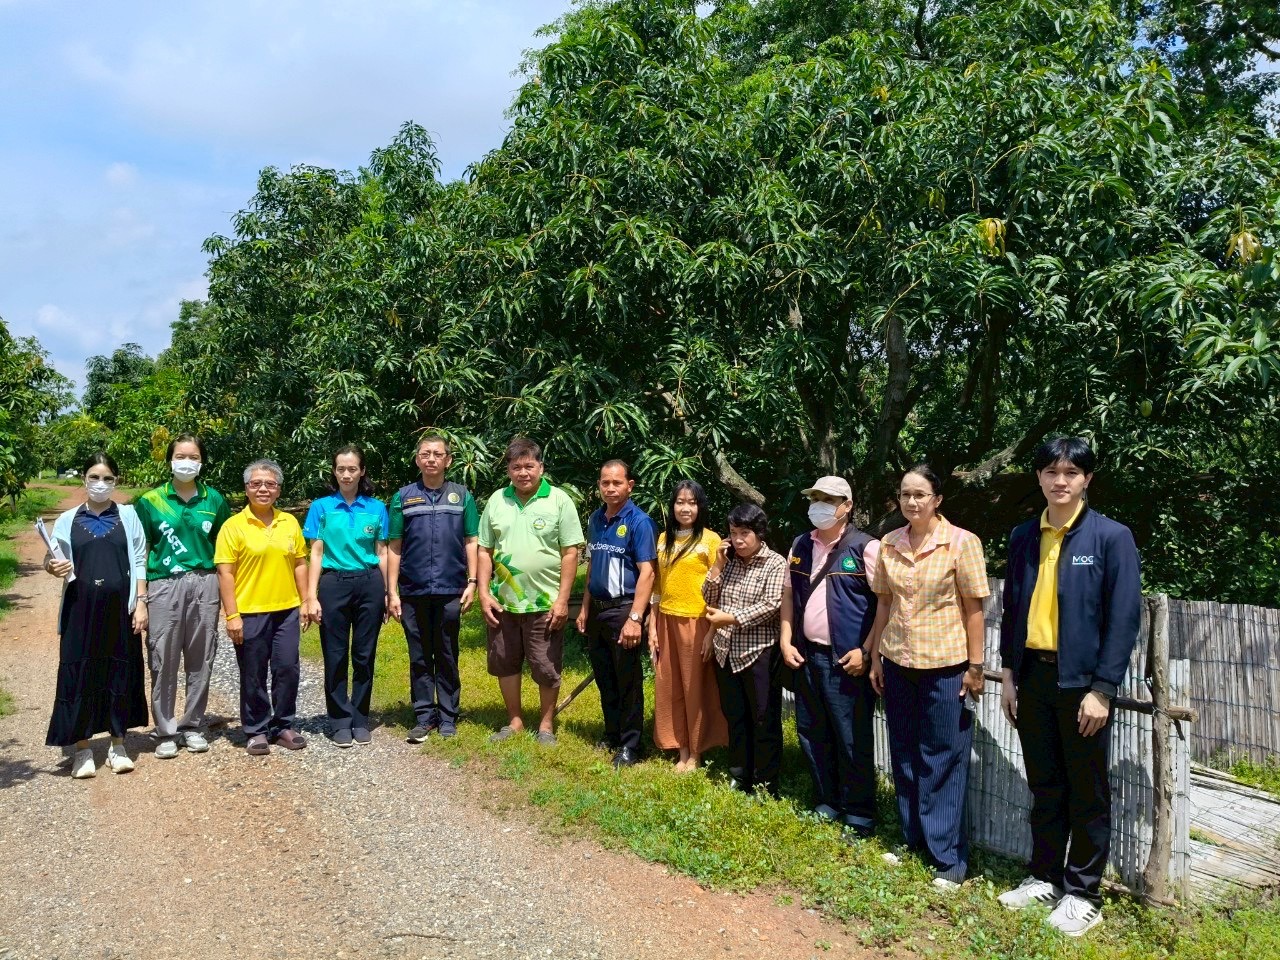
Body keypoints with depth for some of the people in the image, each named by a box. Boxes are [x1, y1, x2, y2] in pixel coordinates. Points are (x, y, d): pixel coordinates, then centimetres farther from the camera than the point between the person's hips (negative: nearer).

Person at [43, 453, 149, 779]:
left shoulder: (128, 515, 5)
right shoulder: (67, 520, 6)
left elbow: (139, 562, 3)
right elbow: (55, 562, 6)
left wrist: (141, 603, -4)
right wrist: (52, 567, -18)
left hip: (119, 608, 0)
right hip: (81, 609, 0)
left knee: (120, 674, 5)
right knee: (79, 675, 0)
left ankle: (117, 745, 18)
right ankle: (82, 750, 12)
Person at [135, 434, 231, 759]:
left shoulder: (214, 499, 7)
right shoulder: (151, 500, 3)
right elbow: (141, 551, 4)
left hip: (204, 584, 1)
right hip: (164, 585, -1)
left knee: (200, 660, 6)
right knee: (164, 661, 0)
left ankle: (193, 726, 19)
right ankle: (165, 731, 12)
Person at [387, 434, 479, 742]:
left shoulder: (462, 496, 5)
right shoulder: (403, 498, 5)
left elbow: (471, 543, 5)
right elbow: (395, 548, 4)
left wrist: (472, 583, -3)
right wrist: (392, 592, -1)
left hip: (450, 590, 0)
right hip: (413, 592, 1)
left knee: (447, 657, 8)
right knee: (419, 658, 8)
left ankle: (448, 716, 18)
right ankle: (424, 716, 17)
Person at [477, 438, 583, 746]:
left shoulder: (559, 500, -7)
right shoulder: (496, 501, 4)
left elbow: (570, 553, -8)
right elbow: (485, 550, 8)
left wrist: (562, 600, -12)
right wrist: (484, 593, 0)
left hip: (545, 603, -4)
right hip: (502, 602, 4)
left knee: (546, 668, 7)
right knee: (505, 663, 15)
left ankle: (546, 725, 24)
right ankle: (514, 721, 31)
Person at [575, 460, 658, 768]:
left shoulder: (639, 522, -12)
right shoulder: (595, 519, 8)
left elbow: (646, 572, -17)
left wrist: (635, 618, -23)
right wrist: (585, 608, 13)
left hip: (623, 609, -6)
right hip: (597, 609, 7)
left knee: (627, 682, 4)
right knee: (604, 679, 16)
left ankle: (630, 746, 16)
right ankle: (611, 735, 31)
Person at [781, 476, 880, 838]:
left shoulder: (865, 547, -9)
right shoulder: (800, 546, 10)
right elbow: (788, 595, 16)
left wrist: (866, 651, -14)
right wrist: (786, 641, 6)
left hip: (847, 660, -6)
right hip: (806, 655, 6)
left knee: (853, 741, 2)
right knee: (812, 735, 15)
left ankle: (860, 817, 16)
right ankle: (827, 804, 31)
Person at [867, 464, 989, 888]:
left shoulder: (962, 543, -9)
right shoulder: (889, 544, 4)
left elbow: (973, 608, -7)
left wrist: (975, 666, -8)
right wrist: (875, 657, 9)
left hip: (945, 665, -4)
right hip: (897, 662, 5)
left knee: (943, 761, 4)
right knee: (904, 756, 14)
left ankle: (949, 857, 16)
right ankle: (913, 840, 29)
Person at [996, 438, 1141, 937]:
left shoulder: (1112, 537, -8)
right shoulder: (1024, 536, 6)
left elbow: (1124, 617, -10)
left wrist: (1101, 690, -13)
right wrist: (1008, 672, 7)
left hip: (1081, 679, -4)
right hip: (1033, 675, 4)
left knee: (1087, 793, 9)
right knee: (1044, 786, 16)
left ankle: (1083, 894, 23)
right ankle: (1044, 877, 30)